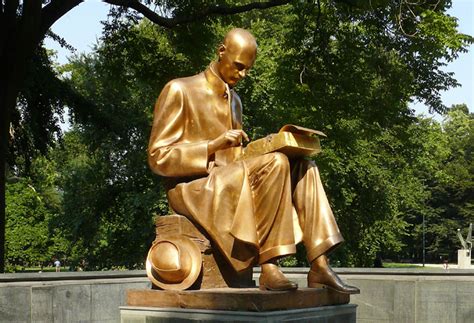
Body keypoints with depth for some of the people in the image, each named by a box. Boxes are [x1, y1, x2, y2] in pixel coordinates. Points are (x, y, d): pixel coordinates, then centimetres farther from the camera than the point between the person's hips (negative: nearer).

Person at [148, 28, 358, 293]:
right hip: (193, 189, -8)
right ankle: (269, 267, -29)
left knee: (301, 166, -12)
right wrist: (214, 145, -21)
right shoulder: (179, 91, -3)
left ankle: (320, 265, -20)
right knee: (275, 164, -29)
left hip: (233, 182, 8)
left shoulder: (235, 100, 21)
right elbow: (158, 157, -9)